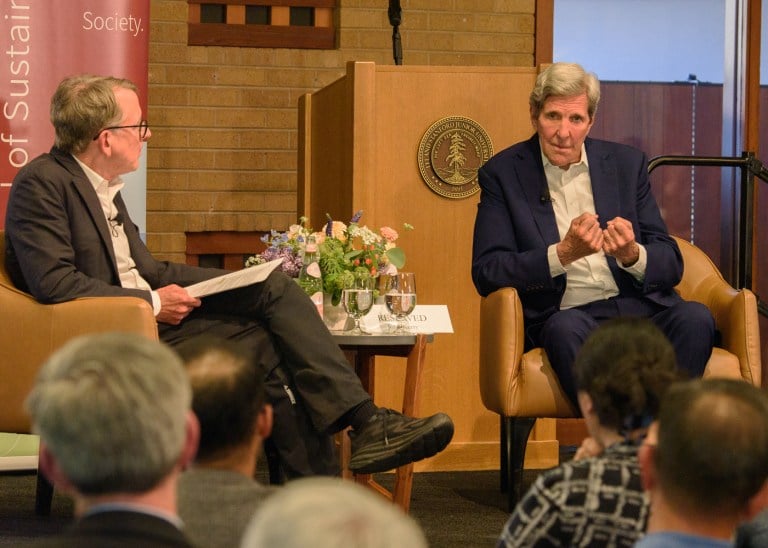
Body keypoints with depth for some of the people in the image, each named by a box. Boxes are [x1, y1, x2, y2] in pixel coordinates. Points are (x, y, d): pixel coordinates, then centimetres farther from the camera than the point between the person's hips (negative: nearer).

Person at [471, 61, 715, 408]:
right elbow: (486, 274, -4)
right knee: (566, 328, -38)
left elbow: (672, 265, 11)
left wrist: (632, 255, -14)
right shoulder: (503, 173, 6)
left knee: (695, 318, -29)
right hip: (562, 313, -3)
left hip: (639, 305, 3)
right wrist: (564, 253, -18)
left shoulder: (627, 164, 13)